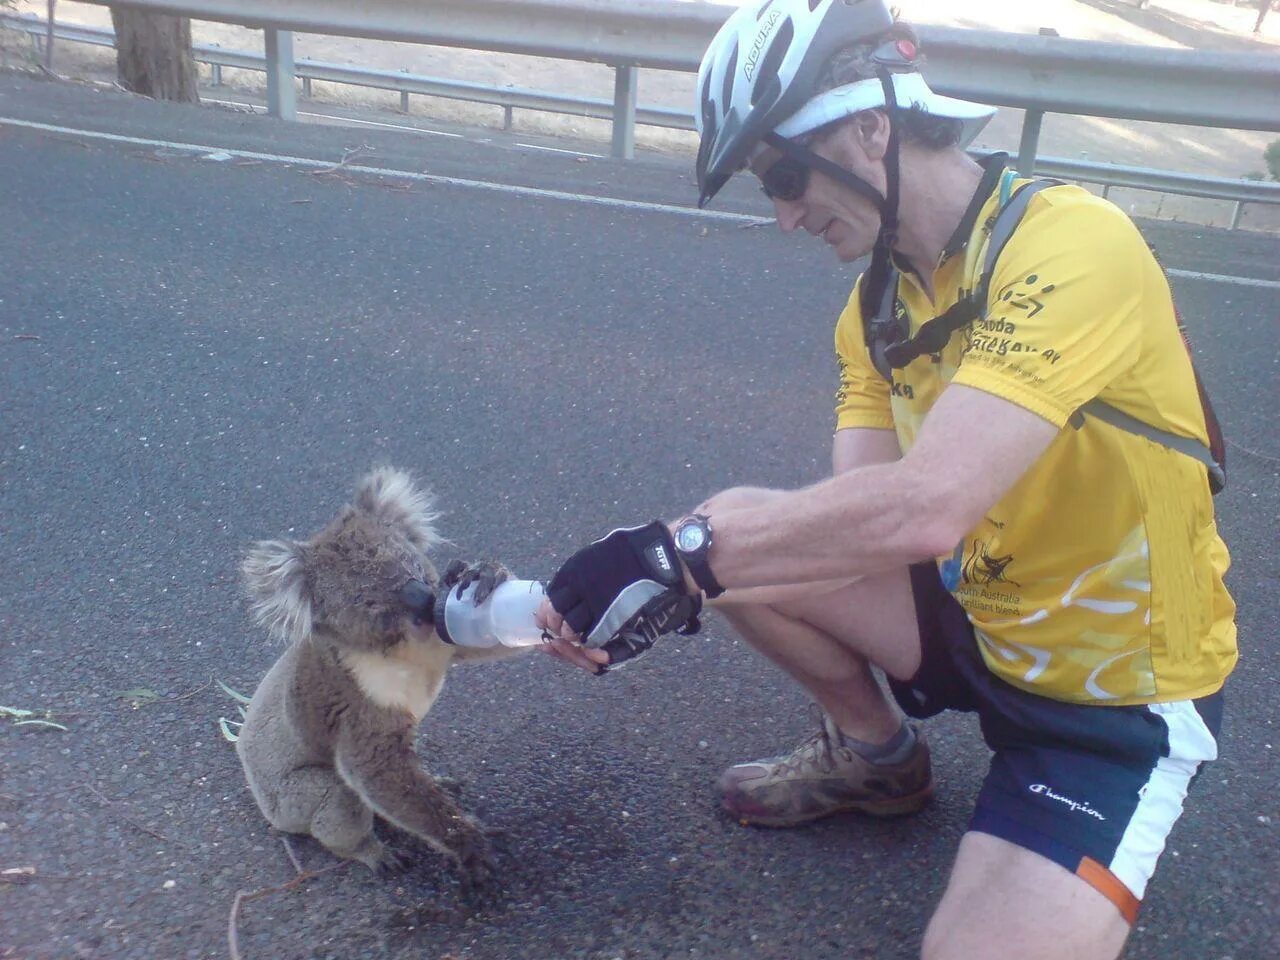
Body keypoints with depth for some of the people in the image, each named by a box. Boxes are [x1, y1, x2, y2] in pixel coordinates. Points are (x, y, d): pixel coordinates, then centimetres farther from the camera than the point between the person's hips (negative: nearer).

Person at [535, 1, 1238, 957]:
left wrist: (678, 556, -33)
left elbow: (920, 511, -40)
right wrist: (666, 568, -24)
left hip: (1121, 688, -7)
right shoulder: (880, 302, -2)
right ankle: (878, 756, 19)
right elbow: (858, 517, -11)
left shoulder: (1073, 246, -28)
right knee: (749, 543, -5)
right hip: (983, 618, 7)